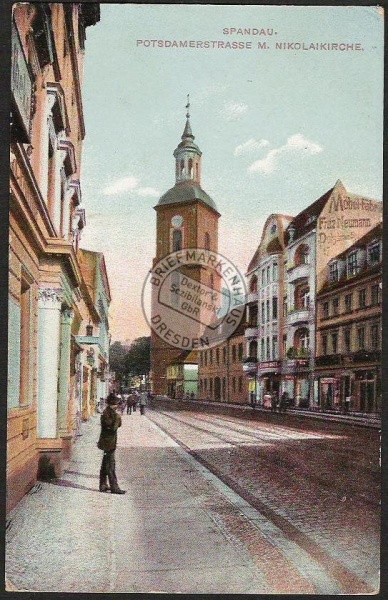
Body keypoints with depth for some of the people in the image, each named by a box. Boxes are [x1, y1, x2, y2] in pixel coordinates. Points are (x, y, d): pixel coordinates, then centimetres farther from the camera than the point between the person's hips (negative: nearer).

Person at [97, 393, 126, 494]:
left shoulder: (111, 412, 12)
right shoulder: (107, 413, -17)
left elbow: (118, 425, 18)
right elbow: (112, 428, -23)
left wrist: (118, 419, 2)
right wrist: (117, 417, -19)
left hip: (109, 442, 10)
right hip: (108, 442, -10)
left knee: (105, 464, 15)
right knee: (111, 465, -7)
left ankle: (103, 485, 23)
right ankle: (114, 487, -5)